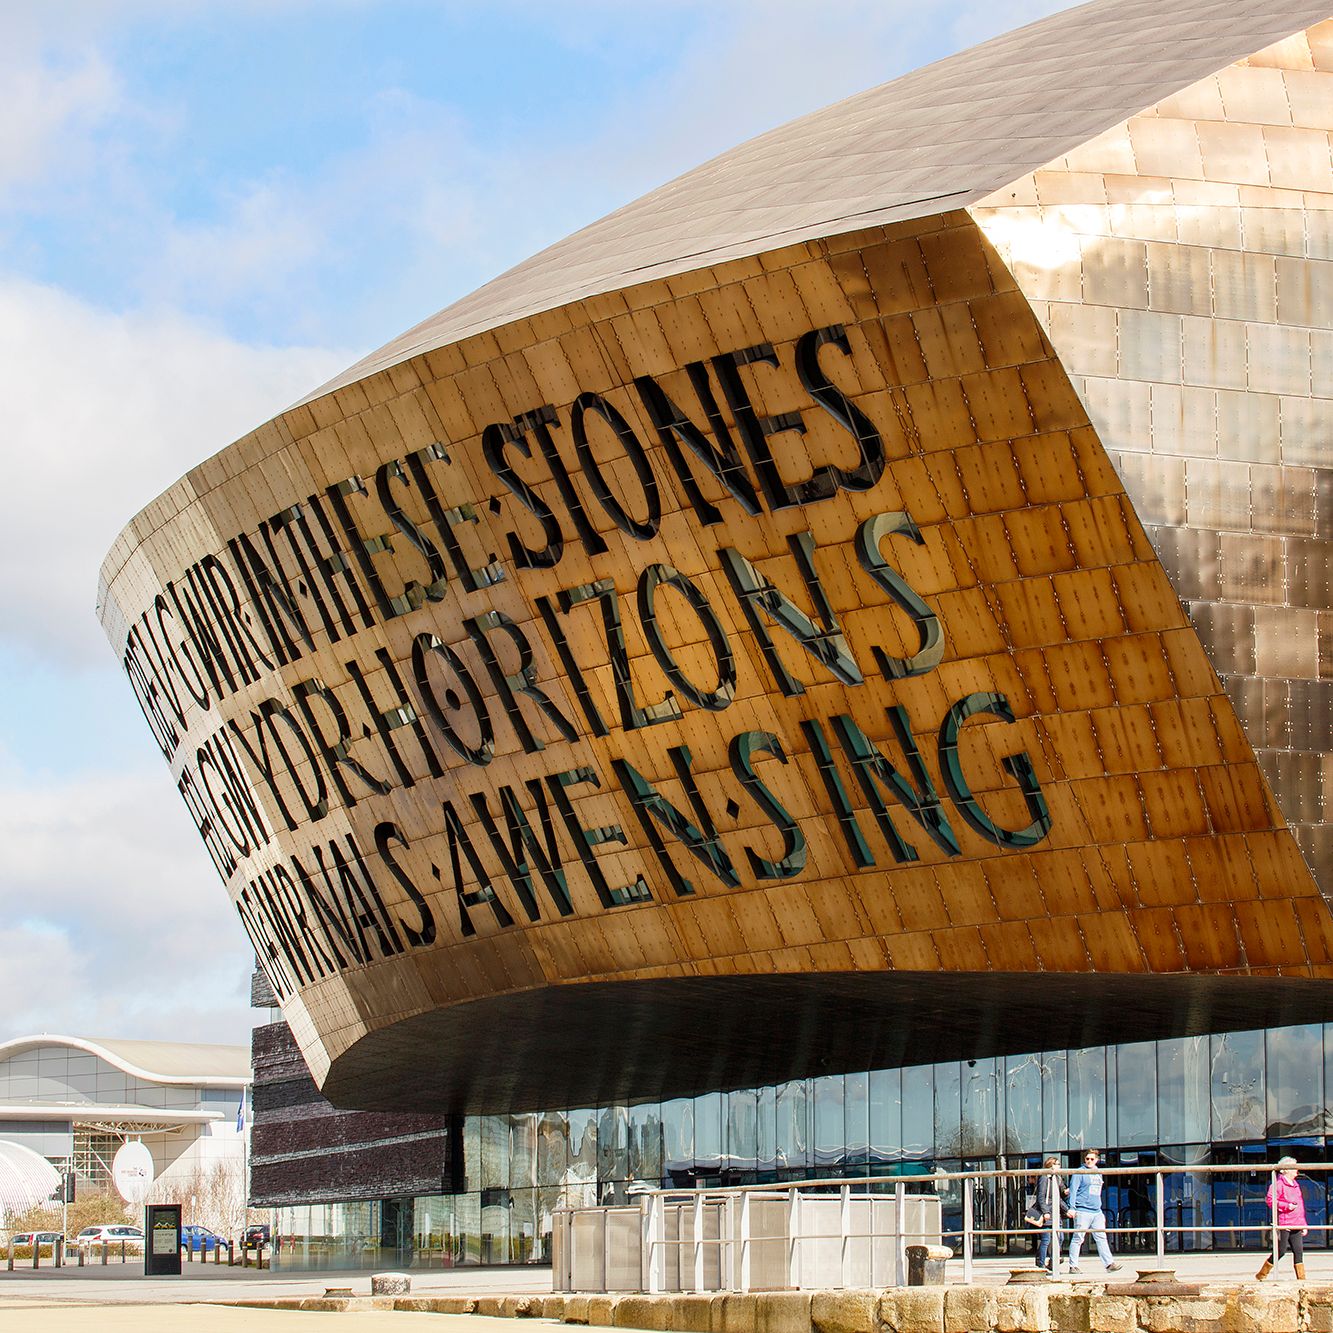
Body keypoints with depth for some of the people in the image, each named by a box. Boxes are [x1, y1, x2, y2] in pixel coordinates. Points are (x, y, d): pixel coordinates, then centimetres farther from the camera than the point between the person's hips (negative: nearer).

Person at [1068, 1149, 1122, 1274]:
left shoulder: (1098, 1173, 19)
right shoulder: (1079, 1173, -2)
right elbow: (1073, 1190, -8)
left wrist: (1101, 1213, 25)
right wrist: (1072, 1207, -19)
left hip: (1097, 1212, 6)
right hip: (1082, 1211, -6)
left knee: (1101, 1238, 2)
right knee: (1078, 1239, -4)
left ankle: (1109, 1264, 0)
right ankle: (1073, 1266, -1)